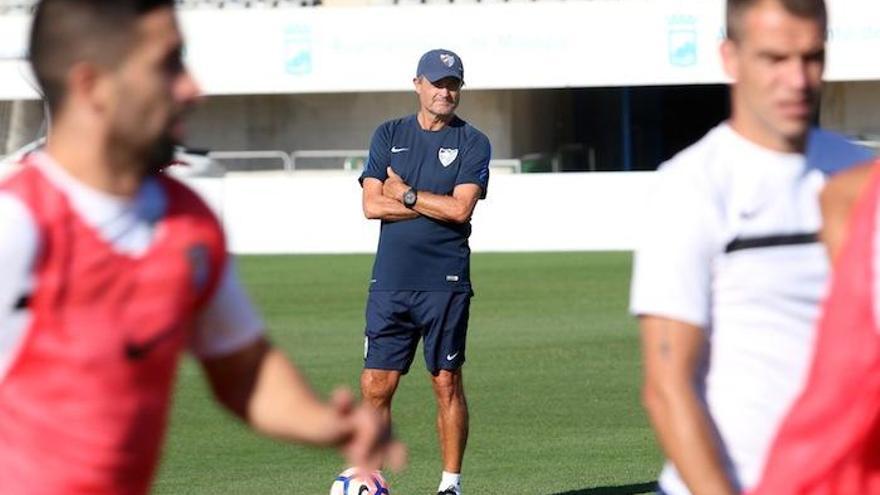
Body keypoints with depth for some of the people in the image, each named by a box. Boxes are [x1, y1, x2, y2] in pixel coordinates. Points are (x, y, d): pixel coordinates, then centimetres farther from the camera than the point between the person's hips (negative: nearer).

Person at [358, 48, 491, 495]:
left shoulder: (472, 143, 3)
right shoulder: (389, 135, 11)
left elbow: (461, 208, -10)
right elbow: (372, 204, 0)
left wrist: (404, 194, -4)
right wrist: (436, 204, -6)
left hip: (445, 284, -2)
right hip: (390, 282, 2)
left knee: (447, 384, 2)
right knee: (375, 386, -1)